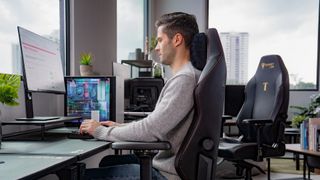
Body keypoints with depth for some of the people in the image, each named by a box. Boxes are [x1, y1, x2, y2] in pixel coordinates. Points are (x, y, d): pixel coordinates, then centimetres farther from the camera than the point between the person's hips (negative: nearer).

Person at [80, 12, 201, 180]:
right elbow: (157, 122, 17)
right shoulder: (186, 75, 13)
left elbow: (150, 129, -24)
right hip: (167, 161, 10)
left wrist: (102, 131, -11)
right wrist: (120, 126, 9)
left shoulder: (185, 79, -20)